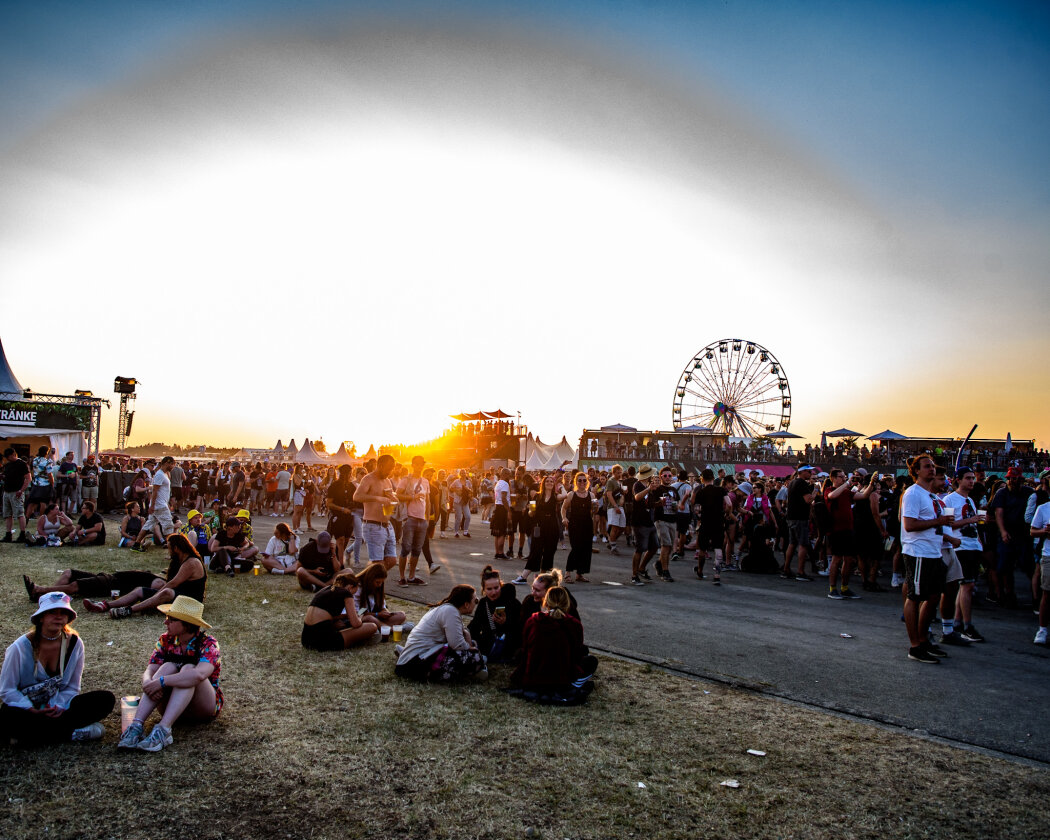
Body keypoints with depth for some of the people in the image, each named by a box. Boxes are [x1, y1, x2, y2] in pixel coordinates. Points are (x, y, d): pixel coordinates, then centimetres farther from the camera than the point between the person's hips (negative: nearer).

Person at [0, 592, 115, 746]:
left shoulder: (74, 643, -5)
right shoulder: (21, 647, -12)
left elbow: (72, 687, 1)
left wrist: (58, 707, -19)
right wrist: (34, 712, -22)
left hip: (58, 706, 3)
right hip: (24, 708, -2)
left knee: (106, 699, -19)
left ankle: (36, 733, -19)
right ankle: (73, 733, -24)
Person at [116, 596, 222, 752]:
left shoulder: (208, 644, -16)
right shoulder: (166, 640, 1)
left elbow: (200, 674, -35)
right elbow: (149, 670, -8)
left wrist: (161, 681, -36)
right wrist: (148, 682, -31)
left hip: (204, 708, -4)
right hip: (171, 707, 4)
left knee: (188, 669, -30)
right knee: (168, 667, -22)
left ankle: (163, 730, -41)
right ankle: (136, 726, -35)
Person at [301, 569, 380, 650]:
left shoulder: (326, 589, 20)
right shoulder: (346, 593, -1)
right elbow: (355, 623, -5)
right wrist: (359, 619, 19)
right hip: (323, 641, -9)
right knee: (372, 627, -4)